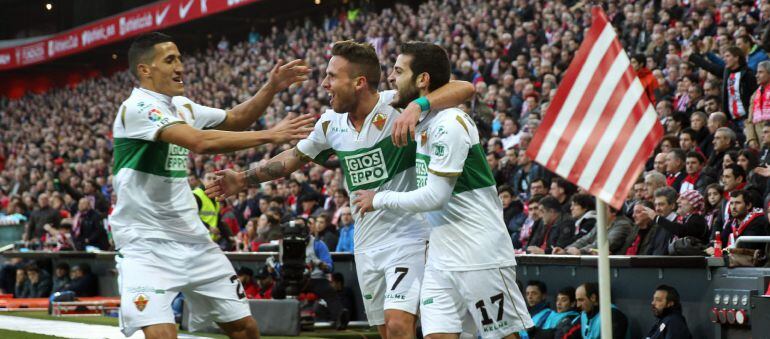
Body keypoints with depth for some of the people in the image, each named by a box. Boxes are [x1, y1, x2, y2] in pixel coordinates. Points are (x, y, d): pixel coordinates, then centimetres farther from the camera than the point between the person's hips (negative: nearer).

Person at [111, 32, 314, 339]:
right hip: (146, 242, -8)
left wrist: (271, 89, 6)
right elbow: (201, 142, -28)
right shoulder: (137, 107, -17)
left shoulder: (181, 106, 9)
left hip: (191, 237, 8)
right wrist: (270, 135, -24)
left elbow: (234, 119, 22)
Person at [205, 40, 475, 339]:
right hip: (366, 245, 7)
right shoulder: (330, 123, 3)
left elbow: (464, 88, -27)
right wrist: (244, 179, 18)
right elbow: (296, 156, 20)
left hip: (408, 238, -7)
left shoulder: (396, 107, -17)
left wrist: (416, 107, -42)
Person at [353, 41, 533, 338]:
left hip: (481, 256, -8)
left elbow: (435, 197, -19)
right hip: (441, 256, 8)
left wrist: (380, 199, -7)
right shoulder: (421, 122, 11)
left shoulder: (450, 123, -16)